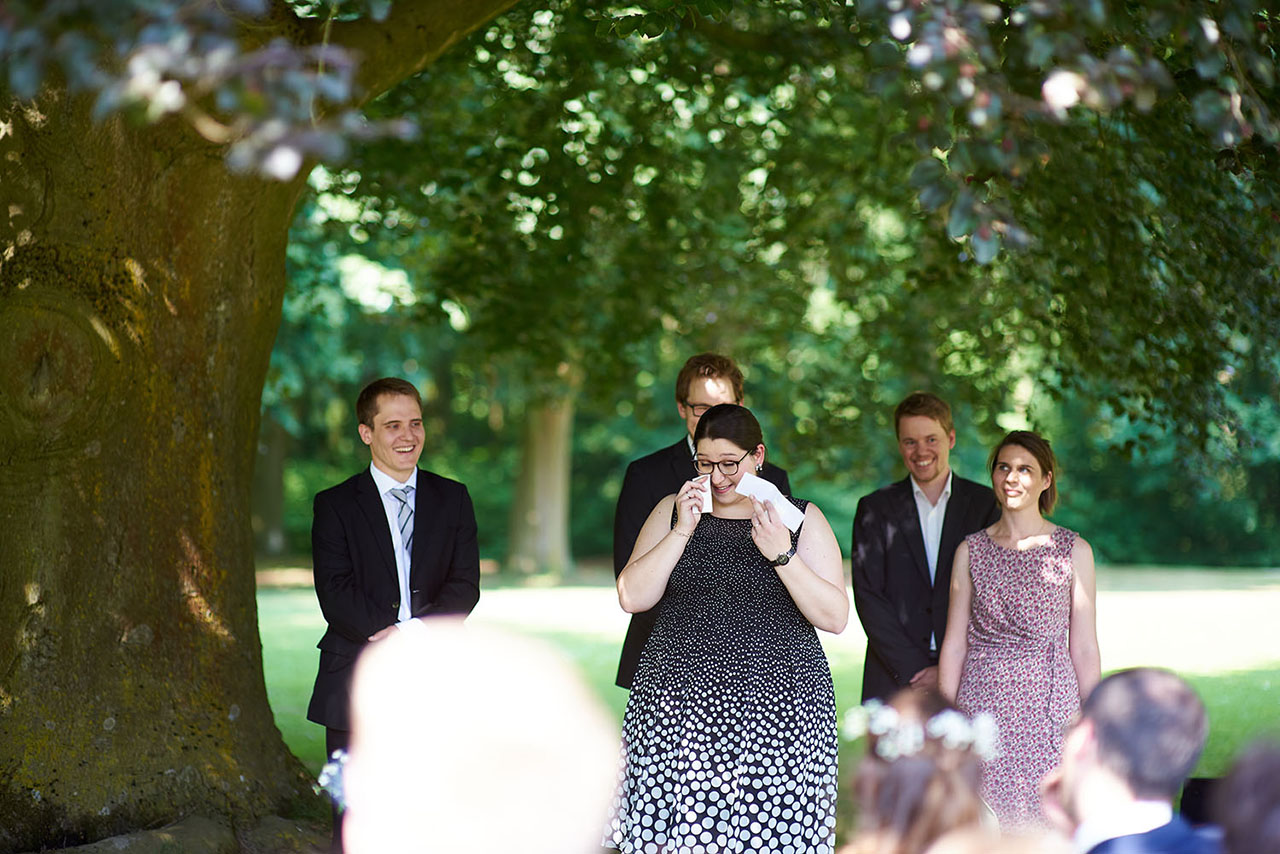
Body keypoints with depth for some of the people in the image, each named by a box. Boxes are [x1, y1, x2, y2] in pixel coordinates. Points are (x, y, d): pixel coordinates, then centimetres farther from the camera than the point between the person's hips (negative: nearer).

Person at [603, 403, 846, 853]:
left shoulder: (802, 518, 4)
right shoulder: (672, 510, 10)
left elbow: (835, 617, -2)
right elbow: (632, 598, 0)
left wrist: (782, 556, -14)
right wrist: (683, 530, -8)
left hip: (774, 710, -1)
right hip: (678, 709, 2)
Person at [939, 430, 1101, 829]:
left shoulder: (1074, 551, 4)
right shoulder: (971, 550, 7)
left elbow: (1084, 648, 5)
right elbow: (955, 643, 8)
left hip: (1050, 702, -1)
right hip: (984, 703, 1)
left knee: (1050, 822, -4)